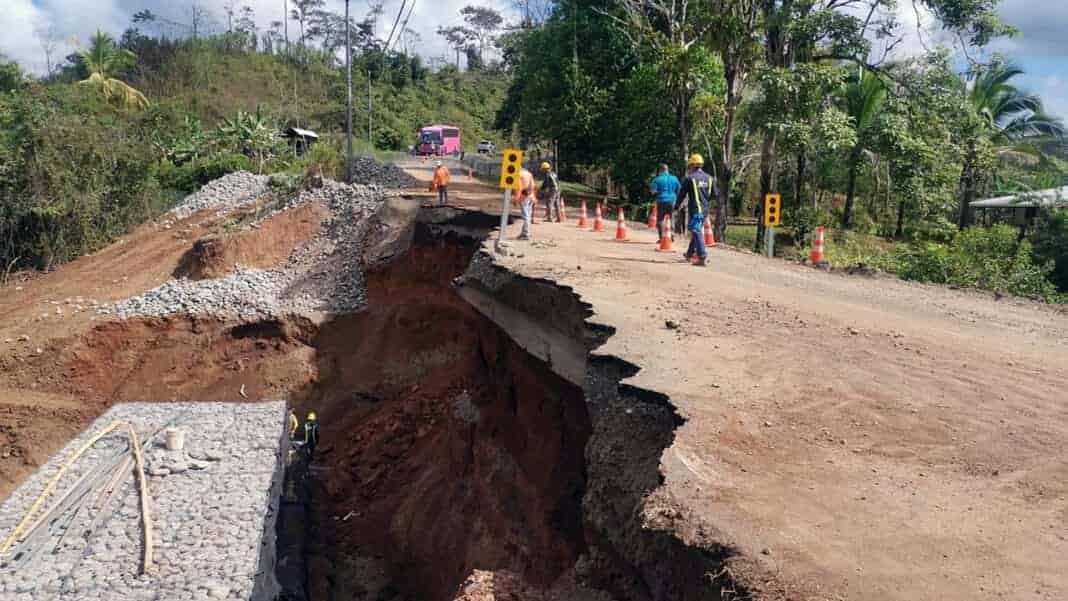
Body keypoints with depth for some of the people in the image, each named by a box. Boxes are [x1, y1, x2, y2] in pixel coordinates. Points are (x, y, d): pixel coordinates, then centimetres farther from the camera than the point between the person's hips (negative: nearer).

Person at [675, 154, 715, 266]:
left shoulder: (689, 178, -7)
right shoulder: (709, 178, 9)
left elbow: (682, 194, -2)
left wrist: (677, 206, 13)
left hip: (695, 209, -6)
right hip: (706, 209, 6)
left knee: (697, 232, -8)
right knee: (698, 230, 21)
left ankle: (702, 257, -18)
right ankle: (691, 253, 36)